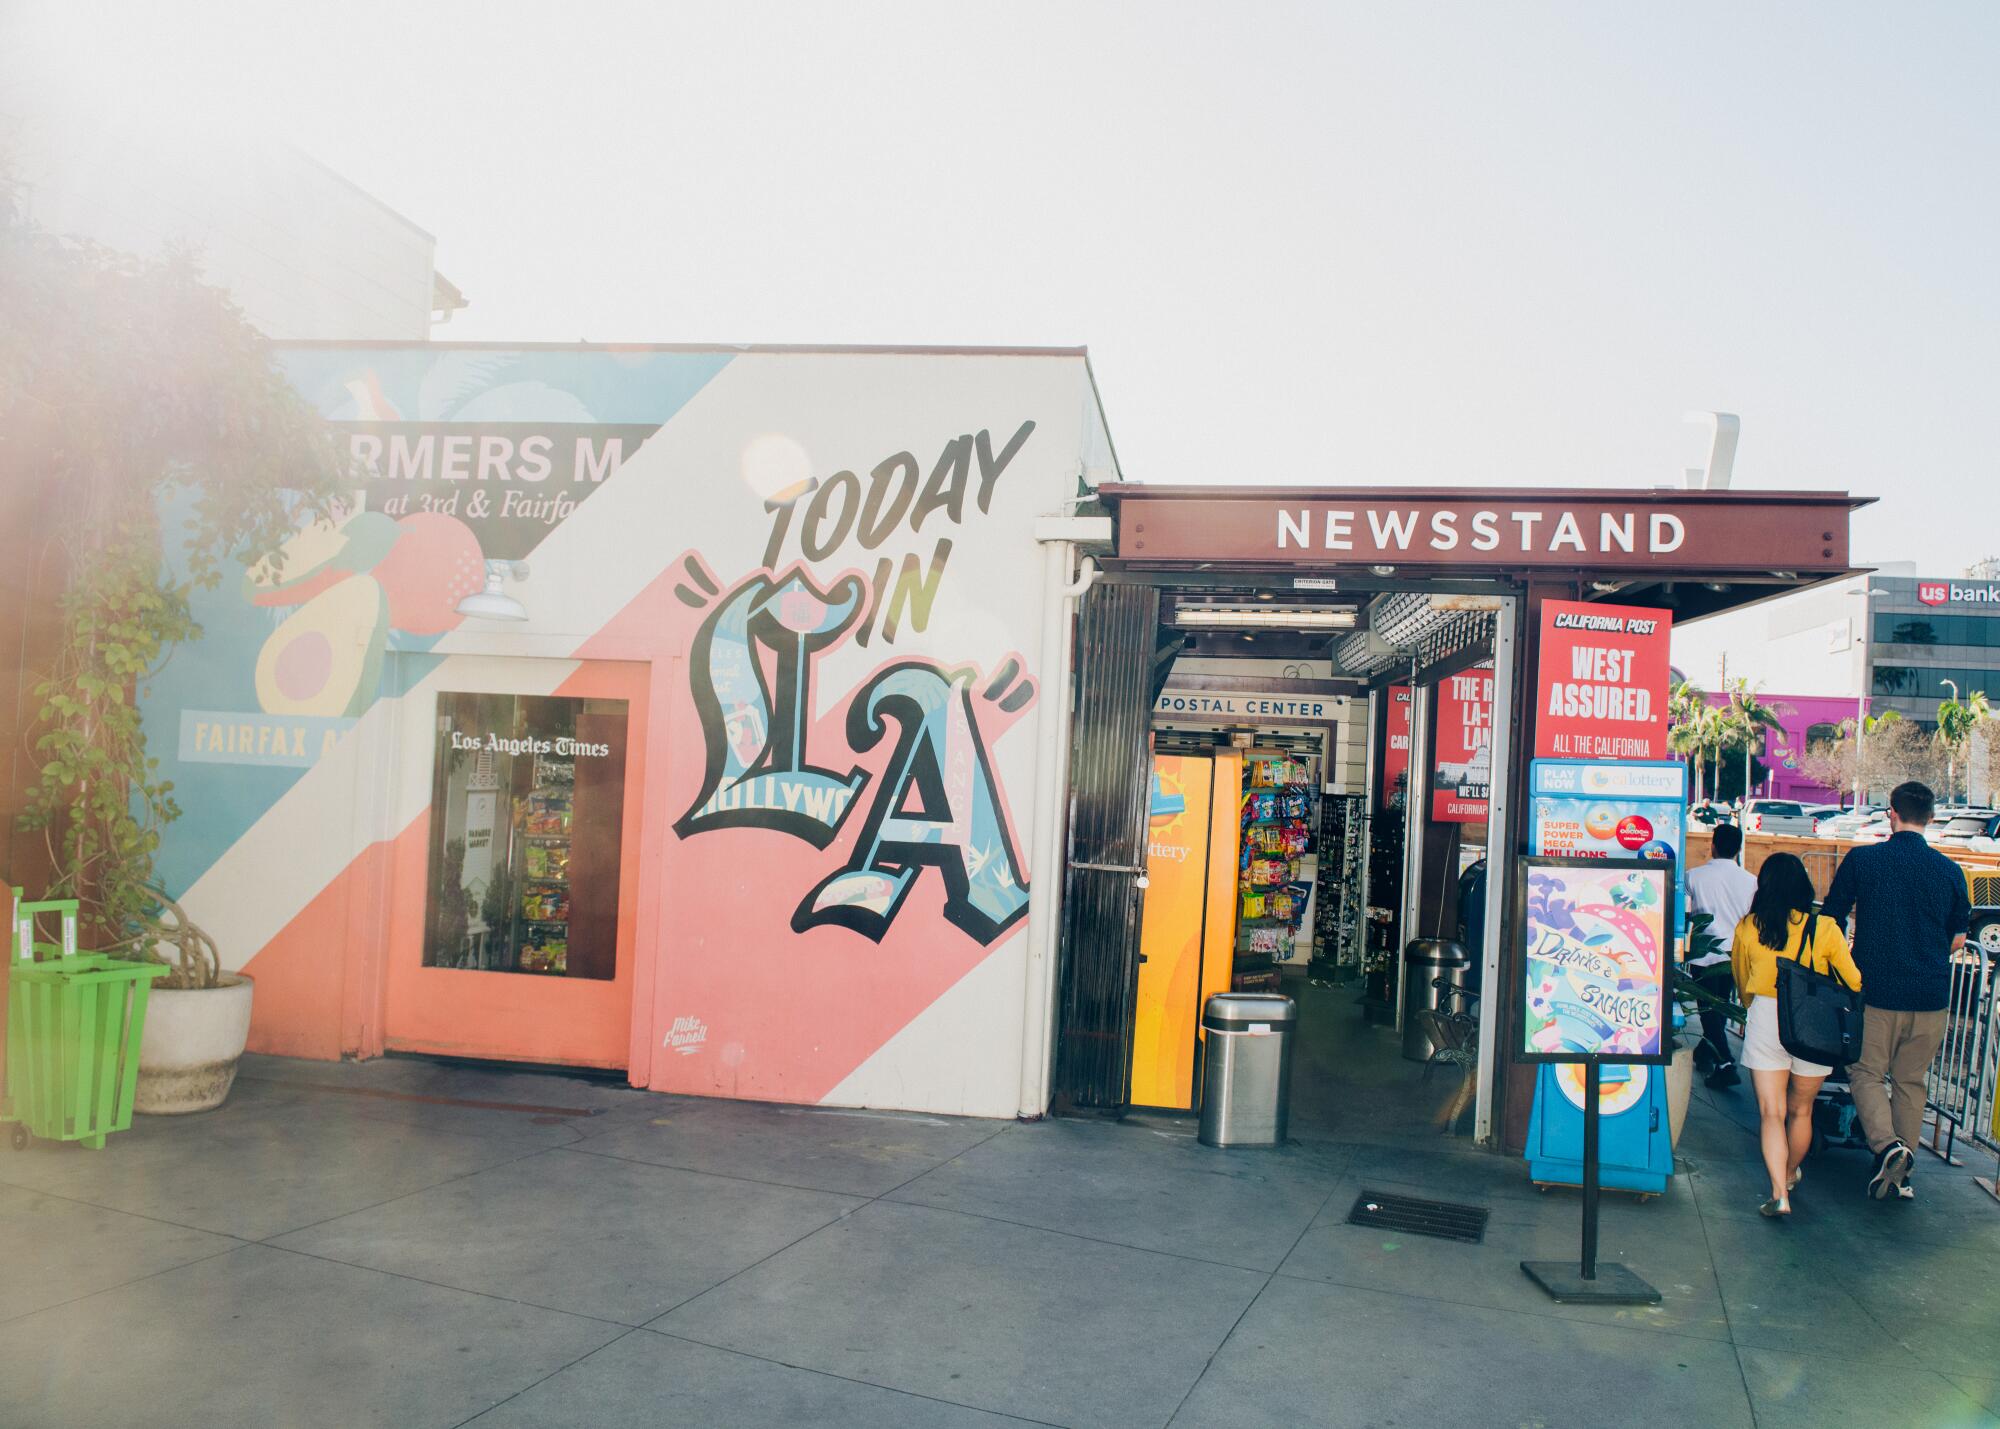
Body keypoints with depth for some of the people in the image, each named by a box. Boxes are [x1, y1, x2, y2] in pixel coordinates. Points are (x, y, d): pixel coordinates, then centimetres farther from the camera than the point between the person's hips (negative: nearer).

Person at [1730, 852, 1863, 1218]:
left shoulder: (1747, 928, -3)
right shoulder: (1824, 930, -8)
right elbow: (1853, 982, 1)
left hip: (1765, 1020, 0)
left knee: (1771, 1112, 2)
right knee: (1801, 1110, 19)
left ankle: (1780, 1194, -10)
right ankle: (1789, 1175, 39)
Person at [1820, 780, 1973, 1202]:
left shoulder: (1862, 859, -6)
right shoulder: (1950, 871, 1)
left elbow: (1830, 920, 2)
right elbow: (1958, 938, 12)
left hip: (1876, 989, -3)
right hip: (1930, 995, 3)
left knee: (1866, 1072, 8)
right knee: (1910, 1081, 13)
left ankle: (1886, 1144, -16)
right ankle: (1901, 1174, 15)